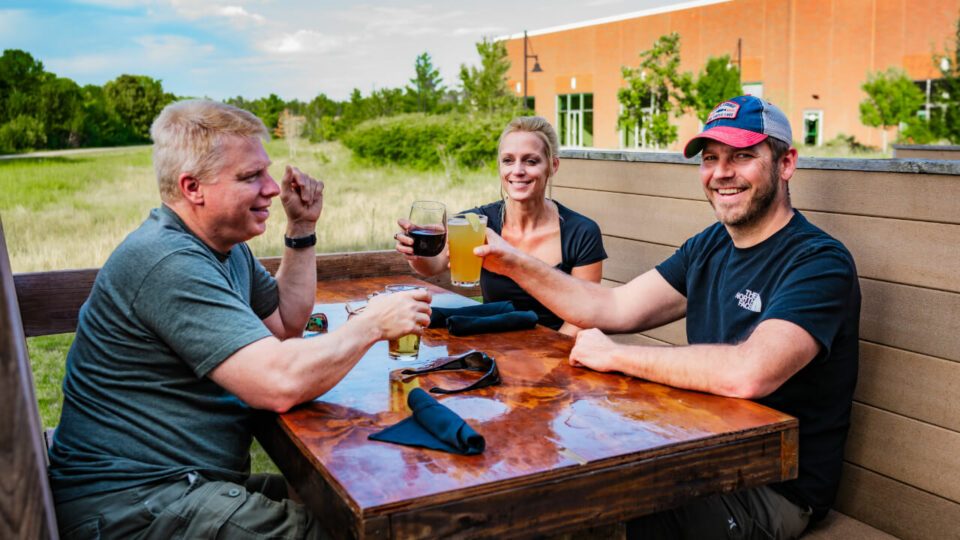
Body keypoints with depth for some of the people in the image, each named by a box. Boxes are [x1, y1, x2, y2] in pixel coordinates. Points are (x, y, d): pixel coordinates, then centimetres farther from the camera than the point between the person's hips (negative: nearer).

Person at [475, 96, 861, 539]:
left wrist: (614, 356, -23)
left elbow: (748, 373, -34)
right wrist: (514, 263, -5)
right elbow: (612, 309, 5)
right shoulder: (709, 247, 9)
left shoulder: (820, 262, -18)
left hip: (775, 490, -7)